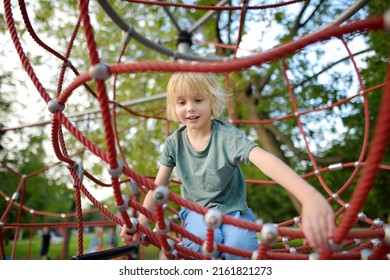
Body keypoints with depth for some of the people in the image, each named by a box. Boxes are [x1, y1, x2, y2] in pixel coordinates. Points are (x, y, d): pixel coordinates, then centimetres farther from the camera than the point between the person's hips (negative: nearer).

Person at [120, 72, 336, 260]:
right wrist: (140, 223, -16)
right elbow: (158, 186, -2)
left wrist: (310, 196, -54)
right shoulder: (174, 143, -9)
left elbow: (265, 160, -38)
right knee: (204, 239, -31)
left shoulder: (228, 135, -20)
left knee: (241, 247, -30)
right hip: (197, 209, 2)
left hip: (232, 209, -1)